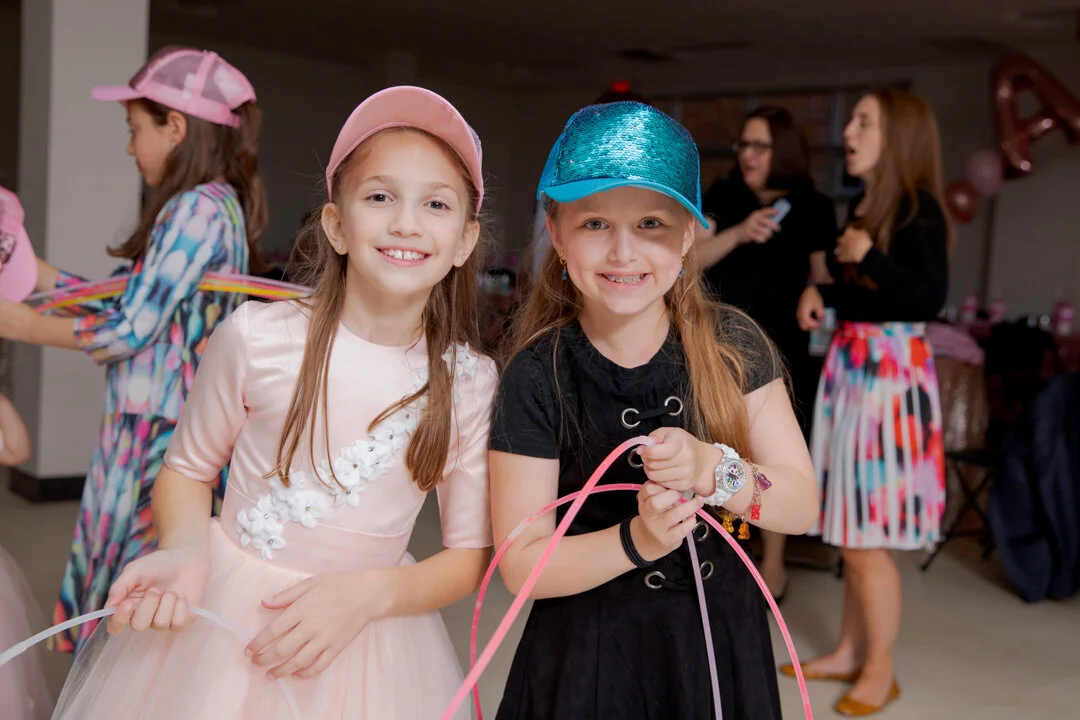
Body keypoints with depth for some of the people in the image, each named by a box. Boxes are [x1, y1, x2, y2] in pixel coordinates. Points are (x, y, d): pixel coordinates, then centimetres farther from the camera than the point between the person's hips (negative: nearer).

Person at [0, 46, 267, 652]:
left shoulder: (197, 209, -16)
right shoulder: (216, 206, 13)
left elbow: (129, 330, -18)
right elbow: (124, 301, 14)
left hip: (157, 435, -9)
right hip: (163, 425, 9)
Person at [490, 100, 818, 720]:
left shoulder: (733, 345, -7)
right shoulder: (538, 378, -14)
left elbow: (802, 505, -8)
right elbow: (522, 565, -13)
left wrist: (714, 470, -26)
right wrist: (635, 541, -29)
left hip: (722, 647, 3)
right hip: (591, 662, -2)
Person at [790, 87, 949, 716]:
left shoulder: (918, 209, -11)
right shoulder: (866, 207, 13)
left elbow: (930, 299, -20)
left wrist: (869, 256, -23)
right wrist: (820, 292, 4)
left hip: (891, 377, -9)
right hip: (852, 371, 9)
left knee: (868, 536, -4)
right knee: (851, 529, 14)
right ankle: (852, 652, 25)